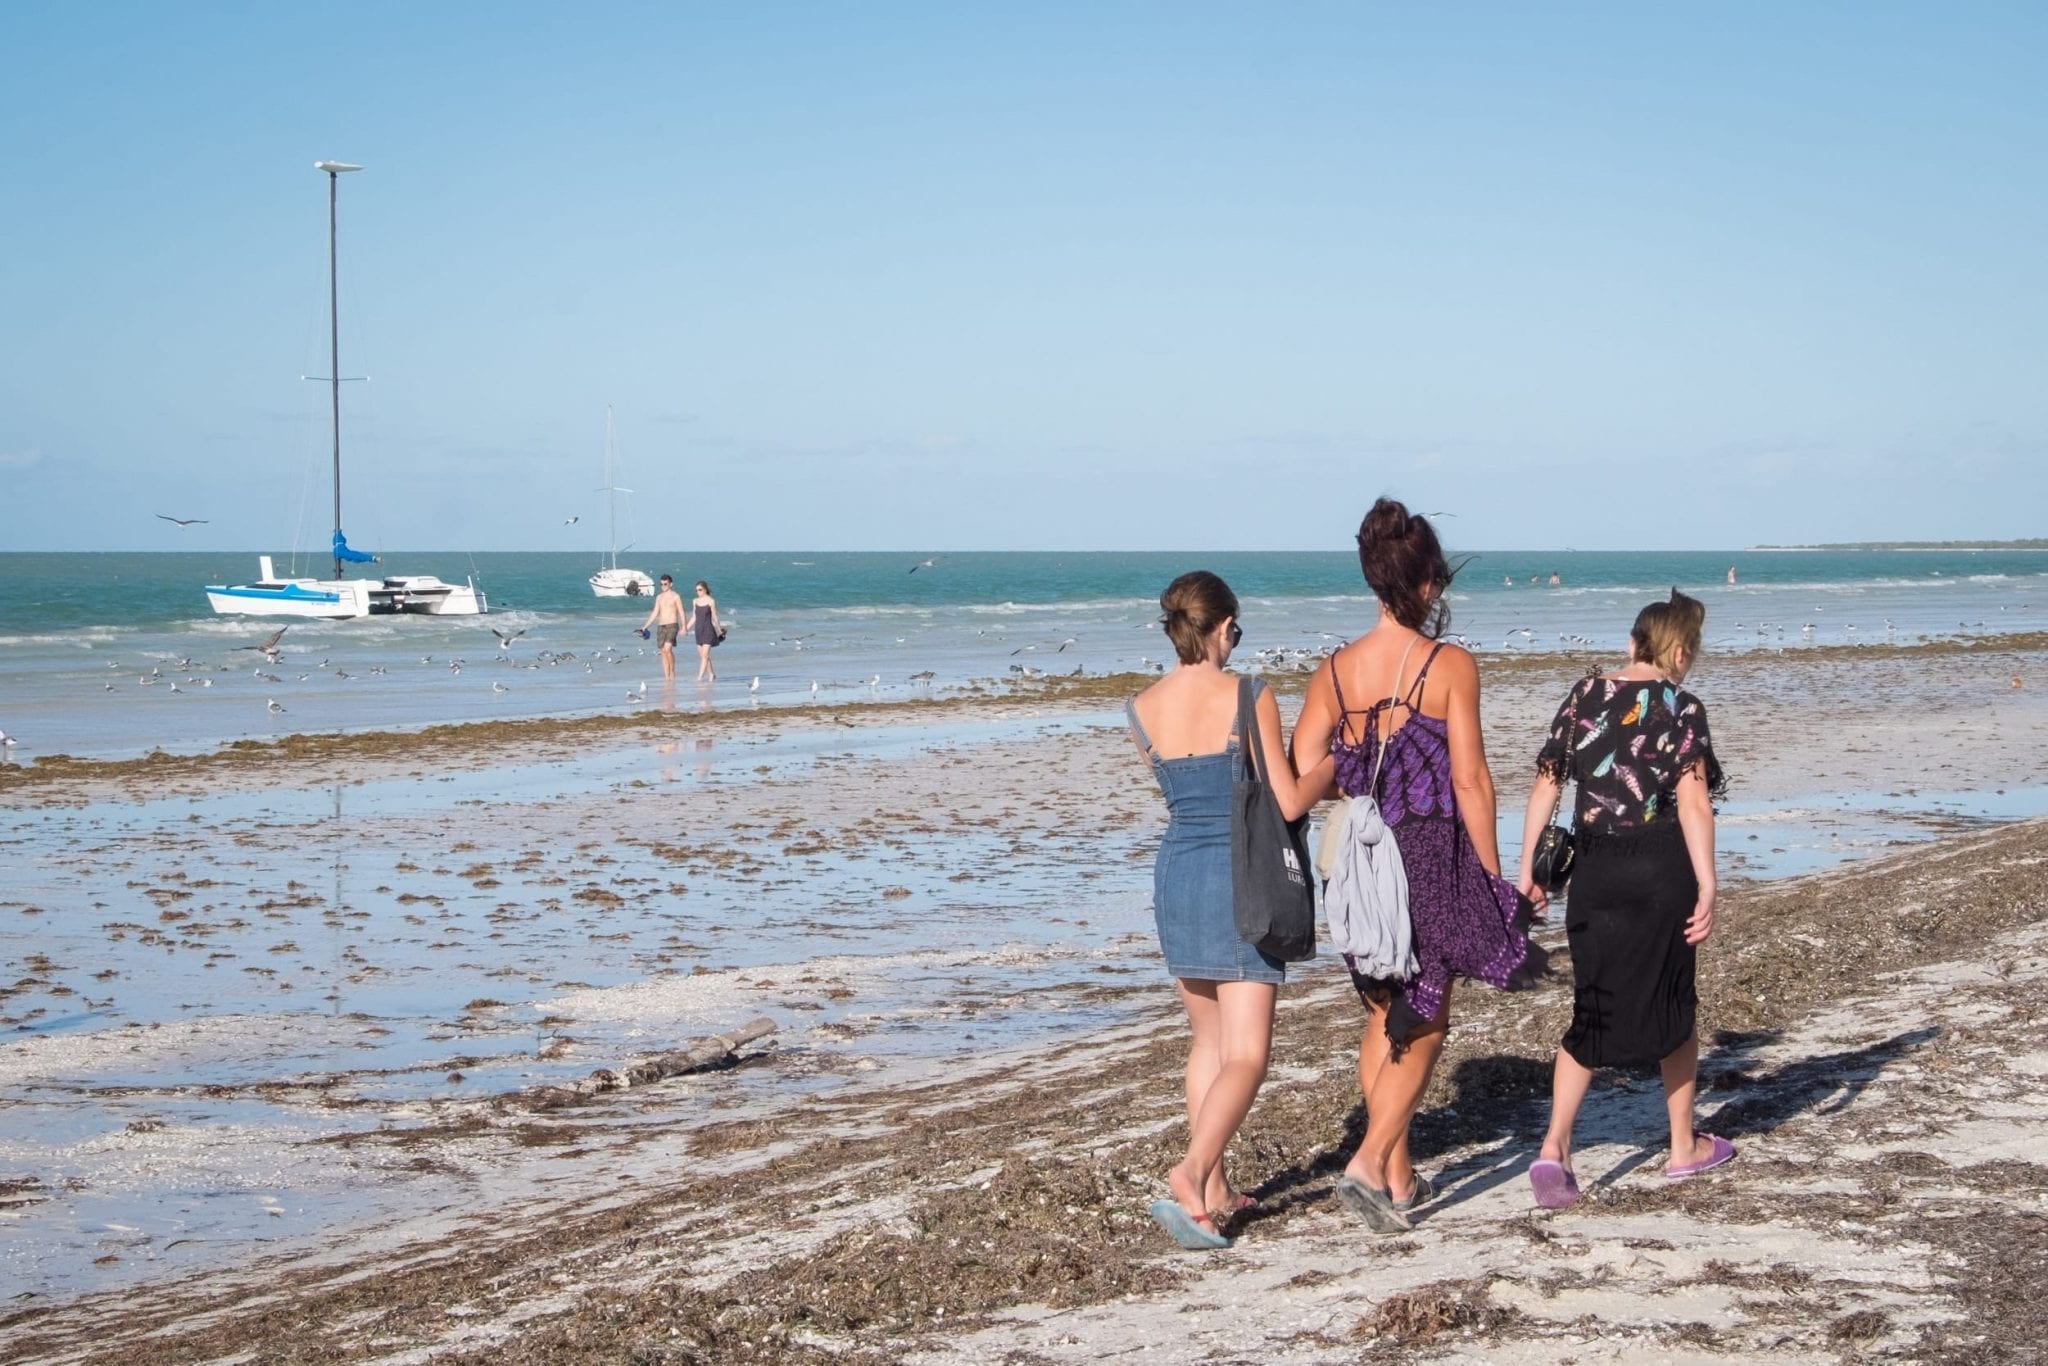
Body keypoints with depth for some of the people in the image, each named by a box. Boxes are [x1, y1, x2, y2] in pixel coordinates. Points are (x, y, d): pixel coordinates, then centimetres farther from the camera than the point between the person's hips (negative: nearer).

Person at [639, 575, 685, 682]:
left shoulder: (675, 596, -1)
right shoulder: (659, 597, 14)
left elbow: (681, 612, -2)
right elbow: (655, 613, 17)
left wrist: (683, 628, -11)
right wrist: (645, 627, 12)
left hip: (672, 625, -6)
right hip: (661, 626, 6)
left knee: (667, 649, -21)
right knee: (663, 652, 1)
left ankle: (672, 672, -10)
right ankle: (667, 677, 3)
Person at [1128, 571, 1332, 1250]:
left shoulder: (1142, 709, 1)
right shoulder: (1247, 697, -13)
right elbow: (1289, 802, -12)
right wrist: (1334, 759, 5)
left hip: (1176, 874, 6)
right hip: (1240, 878, -5)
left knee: (1209, 1043, 19)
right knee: (1246, 1056, -4)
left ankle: (1214, 1190, 22)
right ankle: (1191, 1175, -22)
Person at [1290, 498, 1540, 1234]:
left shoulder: (1335, 670, 1)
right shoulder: (1450, 665, -10)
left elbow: (1301, 774, -2)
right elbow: (1469, 780, -11)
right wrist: (1493, 876, -3)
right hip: (1433, 855, -4)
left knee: (1385, 1021, 18)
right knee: (1424, 1023, 8)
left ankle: (1399, 1177, 23)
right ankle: (1370, 1163, -7)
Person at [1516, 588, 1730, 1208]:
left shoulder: (1584, 696, 5)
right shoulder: (1680, 707, -7)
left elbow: (1544, 788, 5)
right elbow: (1693, 805, -15)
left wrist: (1528, 869, 11)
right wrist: (1707, 889, -15)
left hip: (1594, 871, 3)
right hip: (1662, 871, -3)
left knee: (1592, 1009, 10)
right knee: (1672, 1004, 15)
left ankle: (1555, 1146, -7)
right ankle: (1685, 1146, 28)